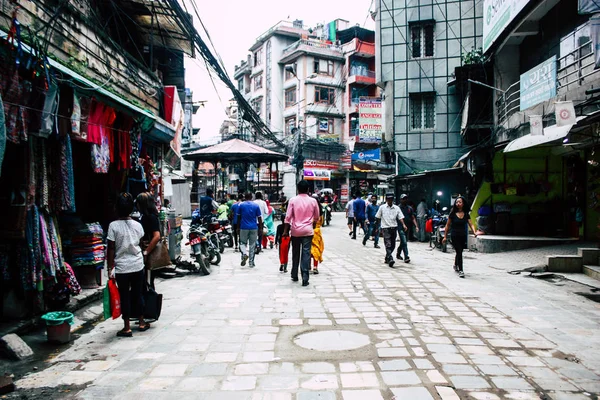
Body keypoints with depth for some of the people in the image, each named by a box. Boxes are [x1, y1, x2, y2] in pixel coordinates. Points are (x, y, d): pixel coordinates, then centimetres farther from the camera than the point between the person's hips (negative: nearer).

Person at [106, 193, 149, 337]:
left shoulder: (113, 226, -11)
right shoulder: (137, 225, -1)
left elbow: (111, 249, -10)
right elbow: (140, 244, 6)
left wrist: (110, 267, -4)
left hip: (121, 267, -3)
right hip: (138, 265, 3)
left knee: (124, 296, 6)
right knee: (138, 294, 15)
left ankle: (127, 328, 12)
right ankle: (142, 322, 26)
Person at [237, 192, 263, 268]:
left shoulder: (241, 205, 1)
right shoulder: (256, 205, 1)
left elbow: (238, 217, 6)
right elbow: (259, 218, 0)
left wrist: (238, 227, 16)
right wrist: (260, 228, 7)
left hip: (244, 227, 0)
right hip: (254, 228, 0)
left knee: (243, 243, 13)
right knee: (252, 245, 6)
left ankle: (245, 254, -17)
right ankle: (251, 263, 8)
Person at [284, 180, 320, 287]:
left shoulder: (293, 200, -5)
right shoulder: (313, 201, 0)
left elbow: (288, 217, -7)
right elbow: (316, 217, 9)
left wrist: (286, 230, 0)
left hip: (295, 231, 1)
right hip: (308, 230, 0)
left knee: (295, 253, 15)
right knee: (306, 254, -2)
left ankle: (294, 276, 25)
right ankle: (305, 278, -8)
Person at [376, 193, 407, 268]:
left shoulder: (397, 208, 6)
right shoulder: (382, 207, 2)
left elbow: (400, 217, -3)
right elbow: (378, 217, 9)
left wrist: (403, 225, -18)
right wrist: (380, 226, 7)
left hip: (394, 228, 3)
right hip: (386, 228, -3)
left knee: (393, 245, 9)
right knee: (388, 245, -12)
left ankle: (387, 258, 27)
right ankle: (390, 259, -18)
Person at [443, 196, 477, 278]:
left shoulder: (466, 214, 3)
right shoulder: (453, 213, -6)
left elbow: (471, 224, -3)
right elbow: (448, 225, -1)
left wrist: (474, 232, -23)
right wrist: (445, 236, -2)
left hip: (463, 236, 4)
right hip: (455, 236, -4)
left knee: (459, 252, 18)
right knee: (459, 252, -12)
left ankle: (456, 265, 43)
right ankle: (460, 270, -8)